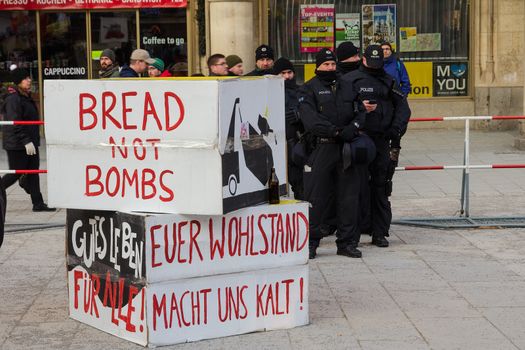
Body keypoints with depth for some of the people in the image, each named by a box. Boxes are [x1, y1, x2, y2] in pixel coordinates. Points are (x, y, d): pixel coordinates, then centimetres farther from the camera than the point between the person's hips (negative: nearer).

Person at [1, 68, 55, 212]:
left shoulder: (27, 98, 14)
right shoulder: (13, 100, -15)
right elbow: (15, 123, -22)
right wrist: (26, 141, -25)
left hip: (30, 143, 9)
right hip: (16, 145, -9)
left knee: (33, 172, 8)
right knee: (15, 173, -3)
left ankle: (38, 203, 10)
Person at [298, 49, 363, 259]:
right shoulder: (308, 89, 4)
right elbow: (311, 121, -10)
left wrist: (354, 127, -10)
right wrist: (336, 131, -19)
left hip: (346, 148, 4)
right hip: (321, 149, -3)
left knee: (349, 197, 4)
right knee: (316, 198, -2)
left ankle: (347, 242, 12)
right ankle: (310, 242, 6)